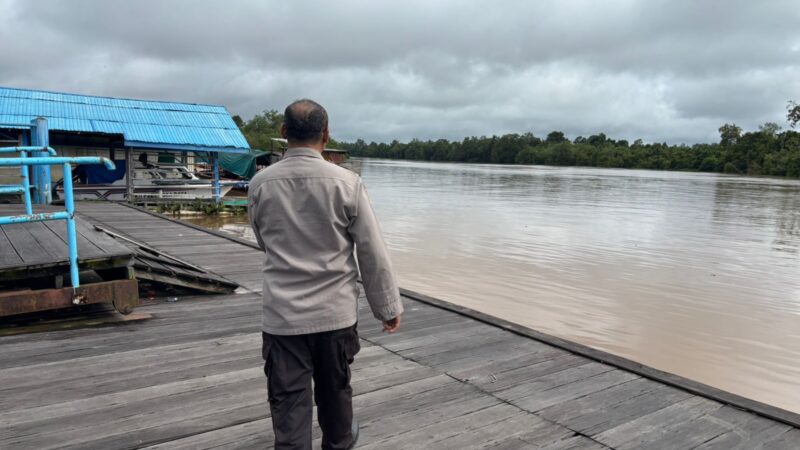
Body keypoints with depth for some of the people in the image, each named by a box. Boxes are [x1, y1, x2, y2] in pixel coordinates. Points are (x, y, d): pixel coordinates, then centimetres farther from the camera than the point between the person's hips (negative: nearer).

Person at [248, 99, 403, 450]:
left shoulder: (260, 184, -4)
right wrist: (388, 306, 3)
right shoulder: (347, 183, -11)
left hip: (282, 315, 0)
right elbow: (373, 252, -7)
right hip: (335, 312, 0)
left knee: (288, 401, 7)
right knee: (334, 389, 21)